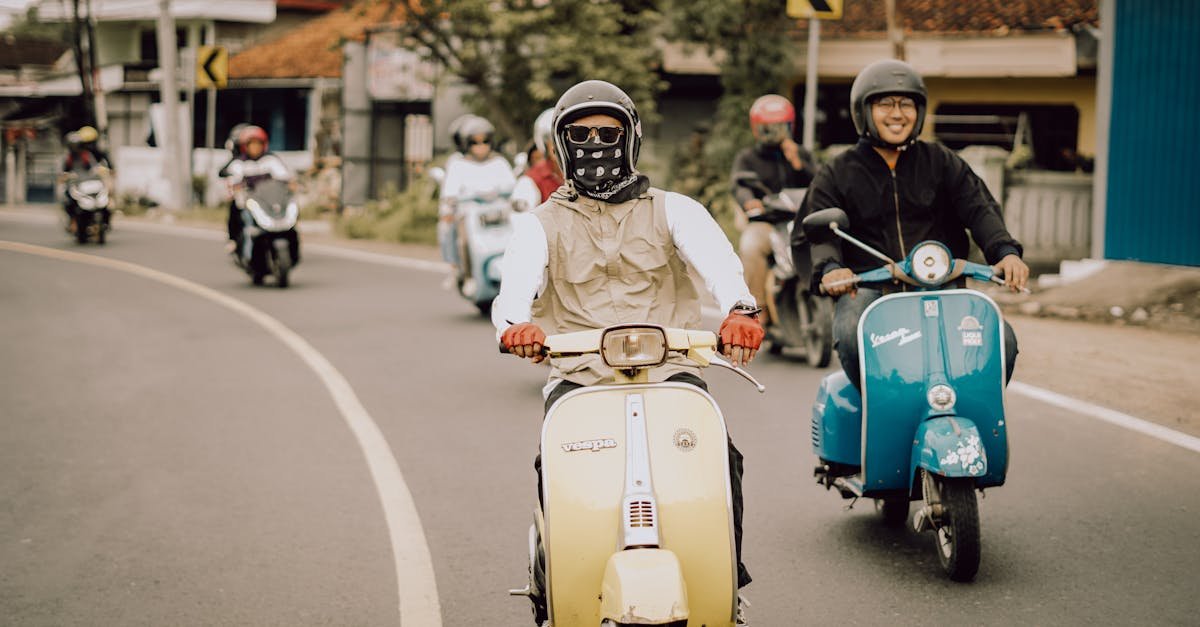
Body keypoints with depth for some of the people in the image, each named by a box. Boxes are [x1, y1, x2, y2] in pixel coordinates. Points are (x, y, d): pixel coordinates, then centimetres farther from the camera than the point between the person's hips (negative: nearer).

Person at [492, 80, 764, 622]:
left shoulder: (672, 210, 15)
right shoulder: (540, 224, 16)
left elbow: (716, 256, -7)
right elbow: (519, 279, -6)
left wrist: (739, 309, -31)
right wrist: (515, 322, -32)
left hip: (668, 371, 0)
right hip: (579, 376, 0)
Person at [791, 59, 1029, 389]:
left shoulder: (941, 161, 18)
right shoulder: (837, 174, 13)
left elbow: (979, 208, 5)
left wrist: (1006, 251, -17)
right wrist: (829, 268, -25)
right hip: (868, 290, -2)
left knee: (1001, 339, -23)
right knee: (852, 336, -37)